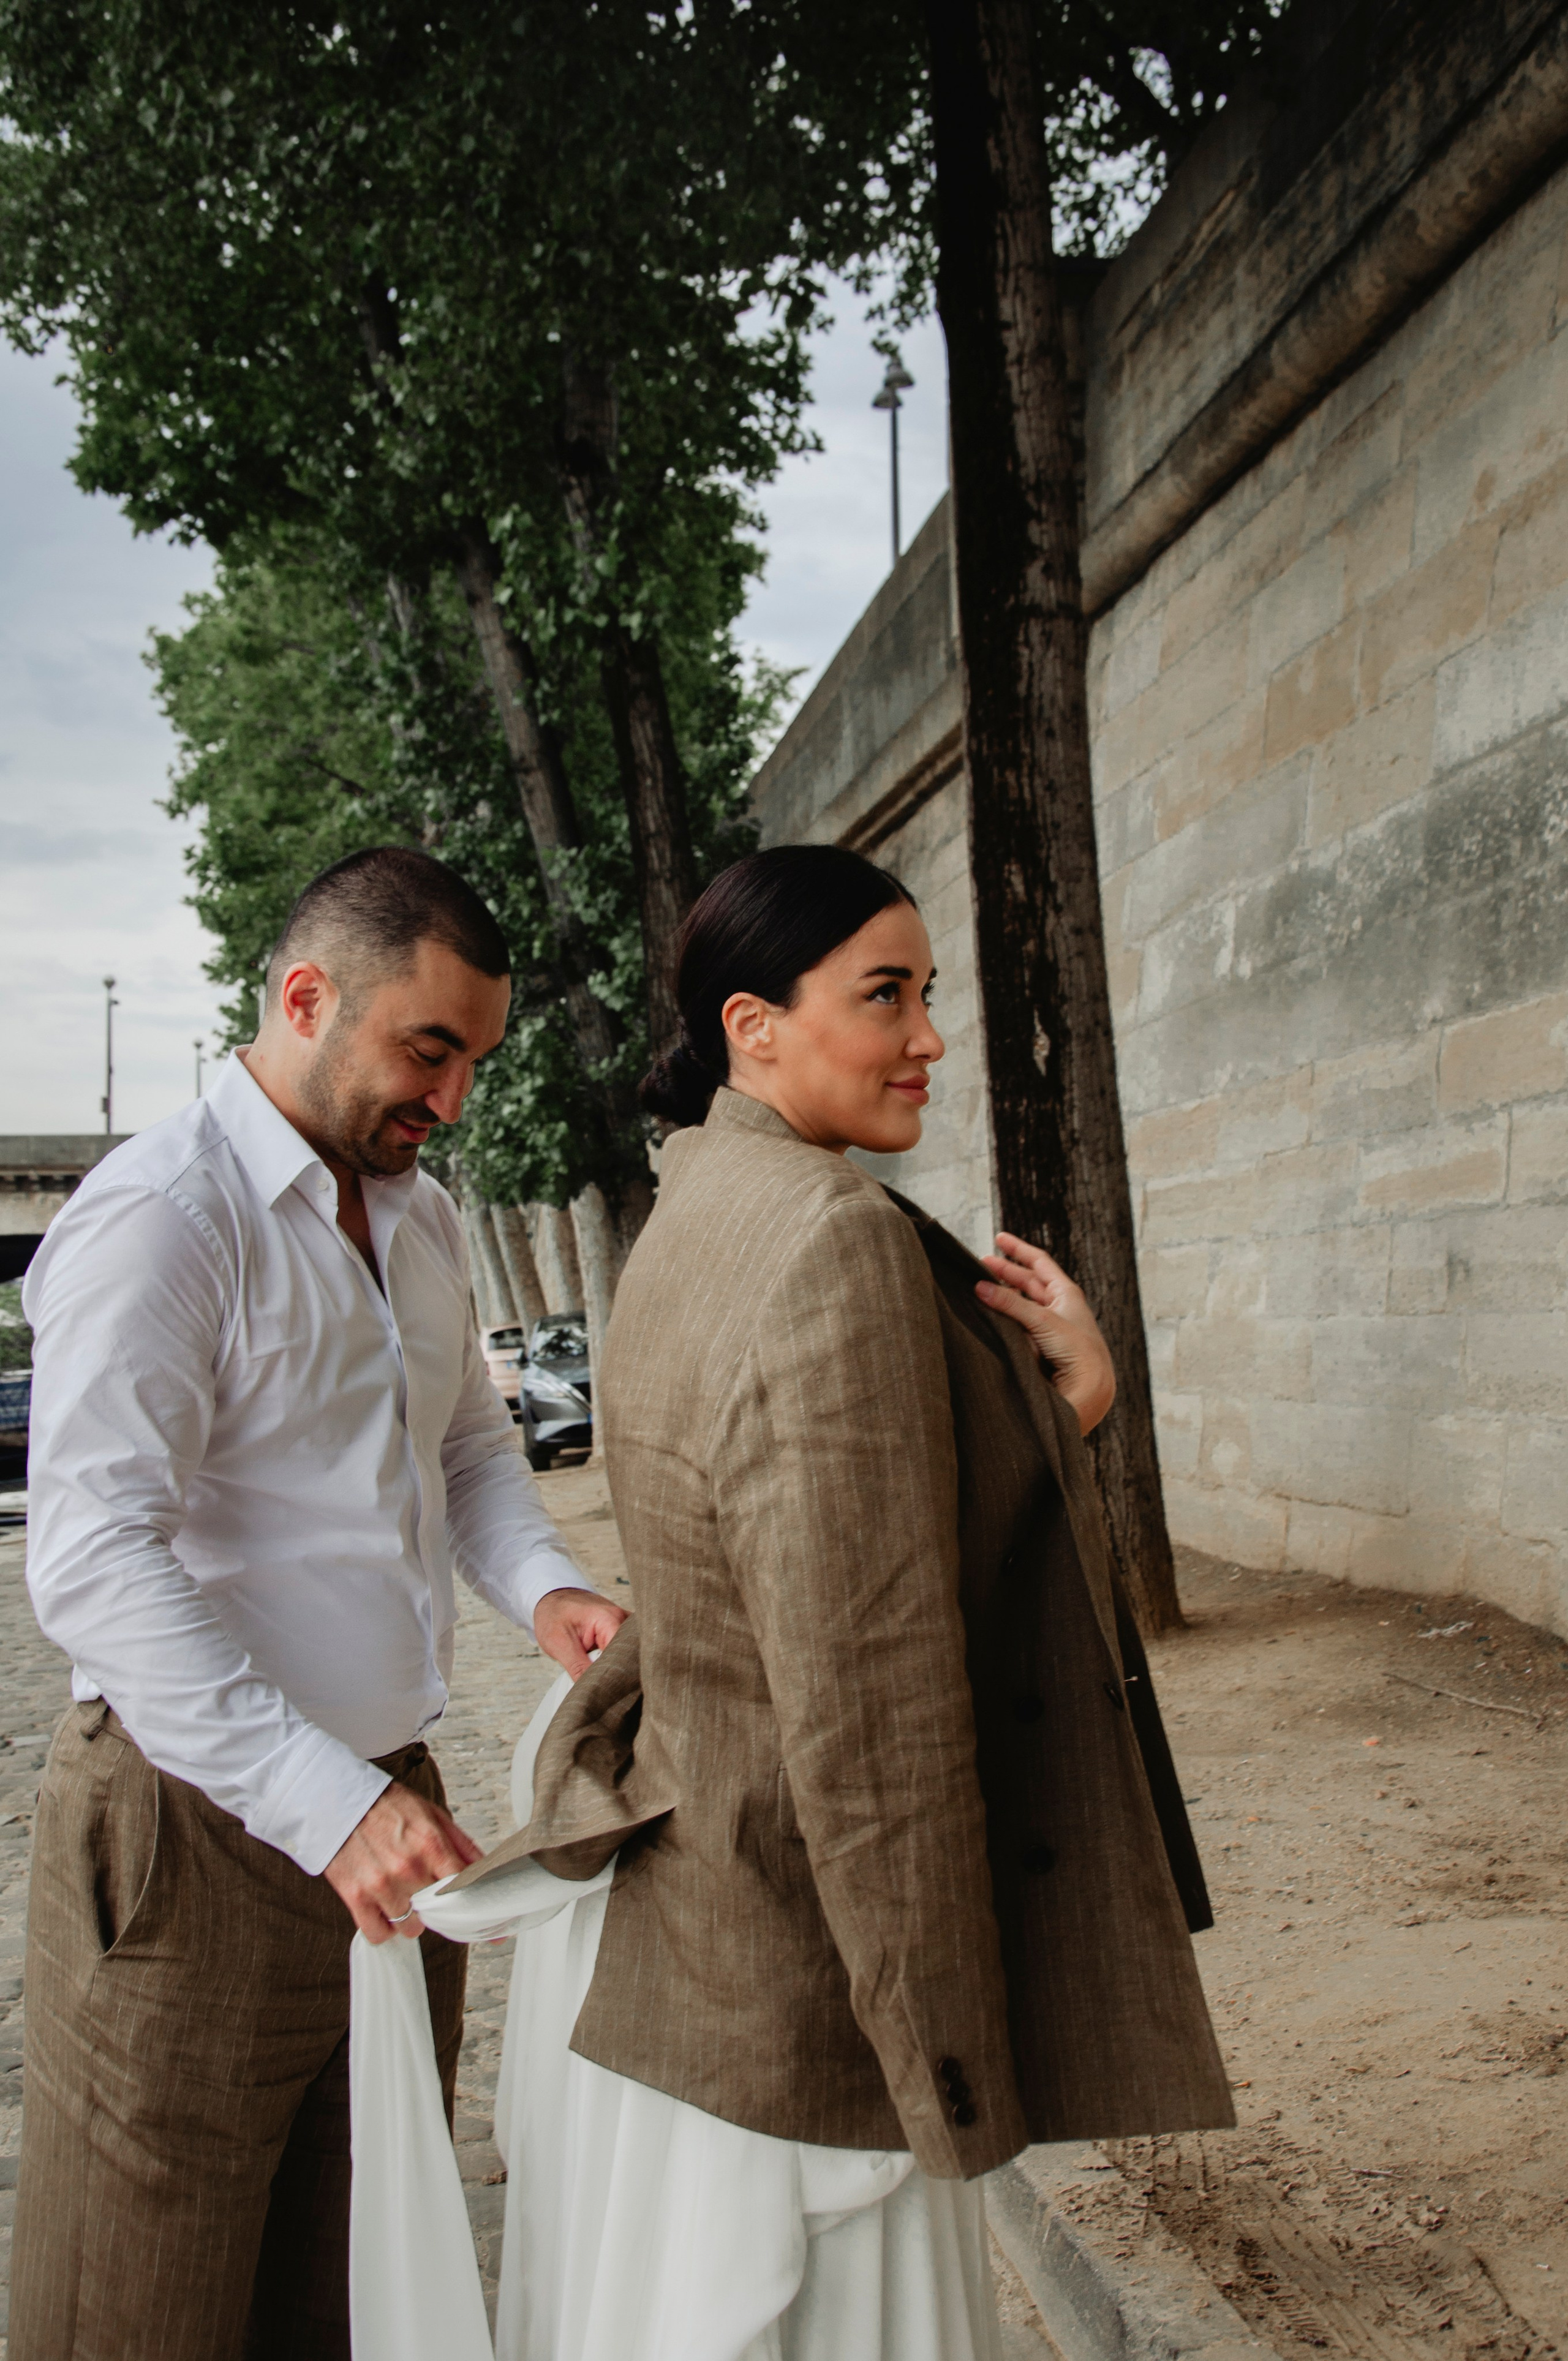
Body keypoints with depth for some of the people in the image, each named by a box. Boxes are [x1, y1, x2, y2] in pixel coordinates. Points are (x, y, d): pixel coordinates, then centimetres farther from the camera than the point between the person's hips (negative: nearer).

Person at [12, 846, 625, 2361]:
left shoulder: (421, 1219, 12)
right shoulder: (159, 1215, -16)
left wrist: (541, 1585, 0)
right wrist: (325, 1802, -31)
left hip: (385, 1799, 8)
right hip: (200, 1827, -7)